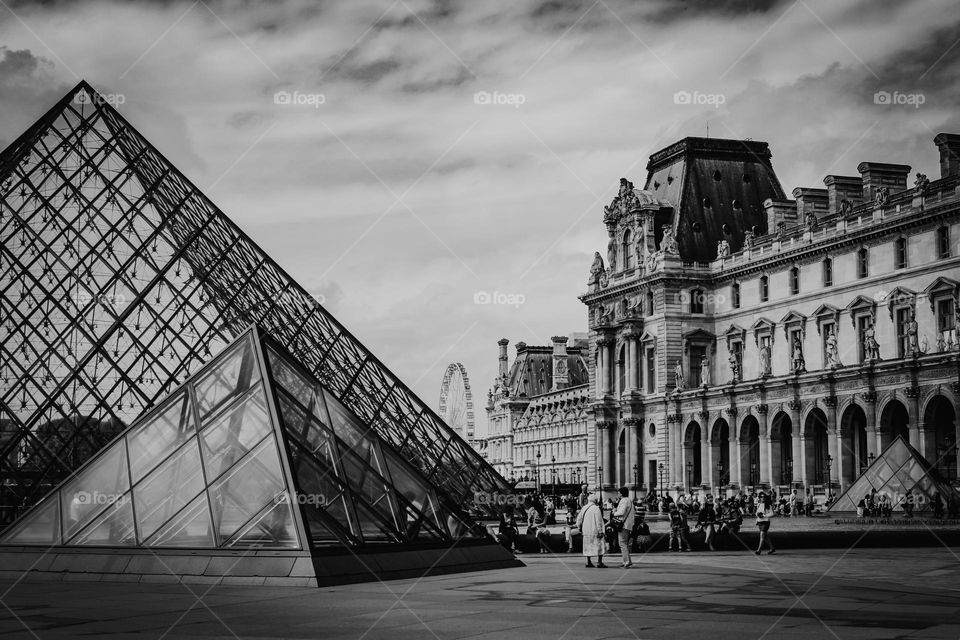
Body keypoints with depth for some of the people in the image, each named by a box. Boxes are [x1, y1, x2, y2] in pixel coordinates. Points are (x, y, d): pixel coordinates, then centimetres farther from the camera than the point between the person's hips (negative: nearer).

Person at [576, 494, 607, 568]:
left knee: (588, 546, 14)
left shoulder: (584, 508, 7)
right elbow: (598, 521, -15)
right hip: (595, 531, -6)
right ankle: (599, 562, -7)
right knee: (600, 546, 0)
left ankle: (588, 562, 12)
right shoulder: (596, 508, -12)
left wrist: (579, 527, 26)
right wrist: (600, 531, -13)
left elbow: (579, 519, 12)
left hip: (586, 531, 6)